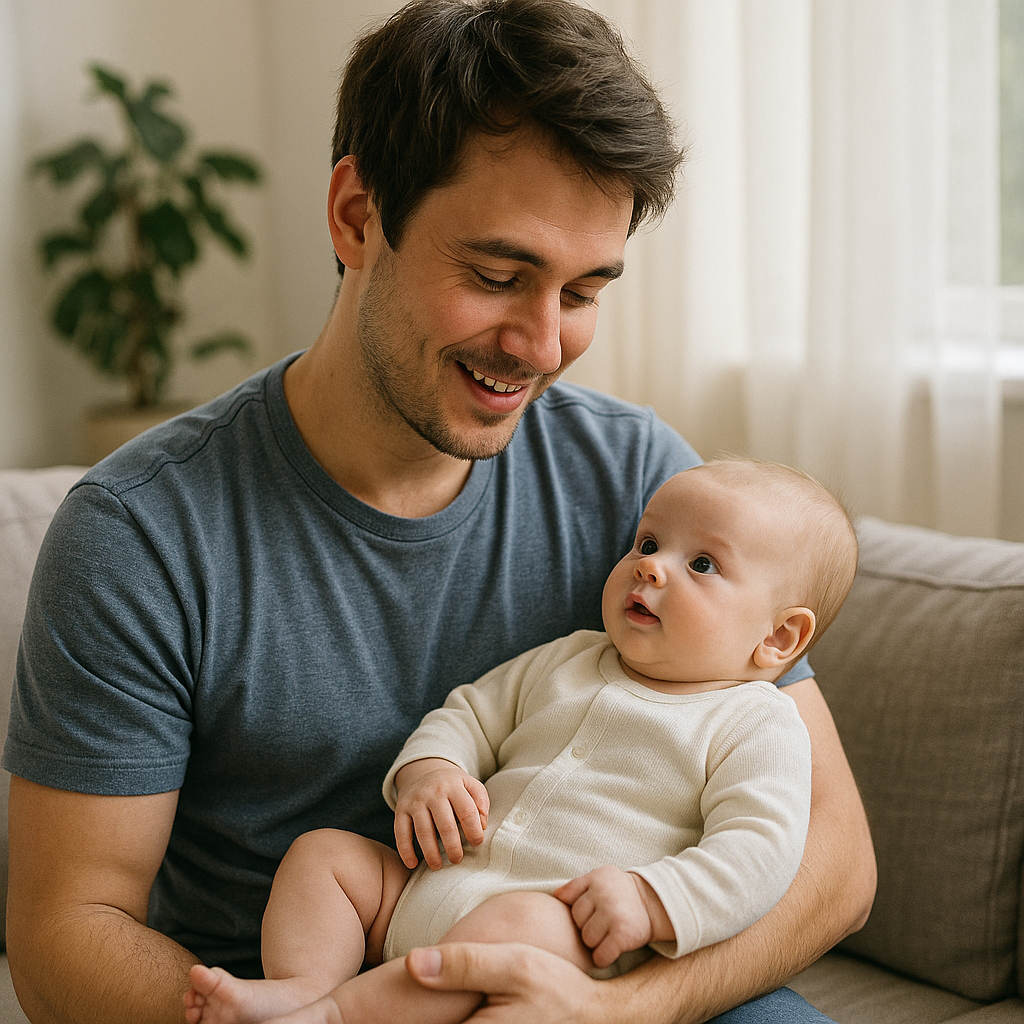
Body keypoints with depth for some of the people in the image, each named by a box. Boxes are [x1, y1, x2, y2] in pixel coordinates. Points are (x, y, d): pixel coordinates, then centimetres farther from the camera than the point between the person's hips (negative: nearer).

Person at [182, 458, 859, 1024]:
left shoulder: (758, 724, 1)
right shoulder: (566, 661, 20)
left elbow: (761, 847, -10)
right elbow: (472, 714, 23)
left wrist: (651, 900, -25)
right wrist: (425, 770, 1)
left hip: (568, 930, -7)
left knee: (516, 921, -38)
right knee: (322, 852, -2)